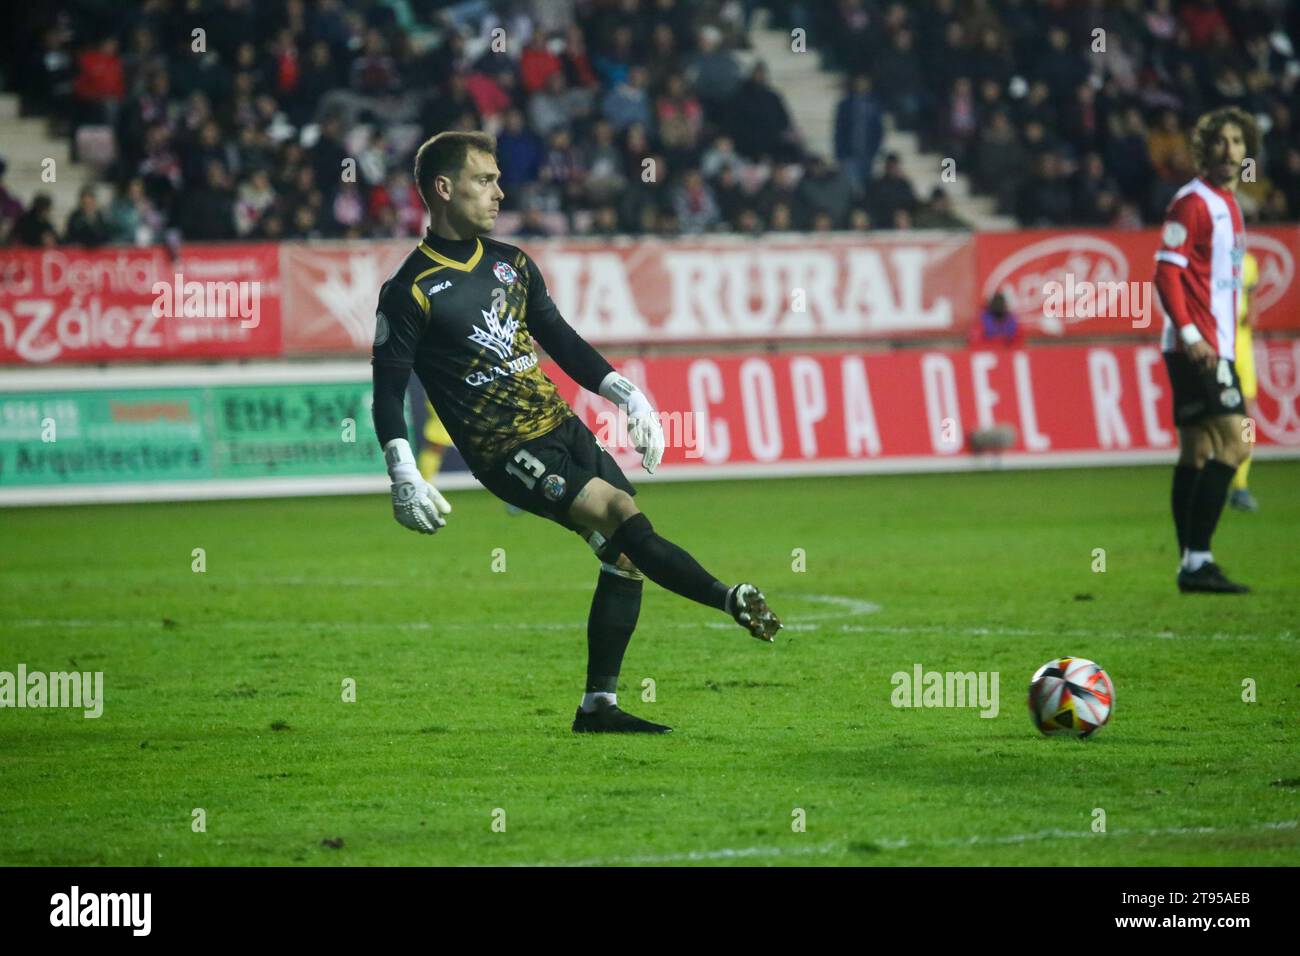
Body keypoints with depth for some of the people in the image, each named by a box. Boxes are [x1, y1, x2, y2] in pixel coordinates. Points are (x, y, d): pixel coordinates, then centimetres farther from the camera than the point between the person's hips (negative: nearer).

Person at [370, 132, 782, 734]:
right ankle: (731, 600, -20)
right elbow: (388, 390, -9)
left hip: (564, 430, 7)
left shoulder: (510, 263, 13)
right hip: (507, 453, -7)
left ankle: (598, 706, 9)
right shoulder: (411, 292, -8)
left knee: (625, 557, 1)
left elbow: (559, 340, 23)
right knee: (620, 514, -24)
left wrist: (624, 392, 14)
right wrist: (403, 474, -20)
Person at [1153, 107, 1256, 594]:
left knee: (1197, 453, 9)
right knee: (1234, 441, -15)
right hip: (1198, 347, -9)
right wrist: (1190, 334, -24)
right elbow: (1166, 271, -16)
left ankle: (1193, 565, 11)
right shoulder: (1193, 201, -10)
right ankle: (1197, 559, -16)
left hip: (1213, 347, 9)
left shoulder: (1228, 202, 17)